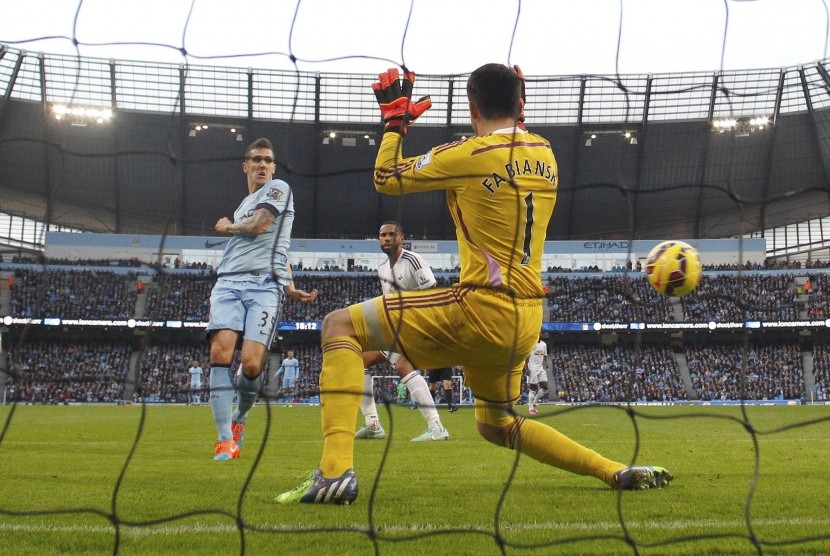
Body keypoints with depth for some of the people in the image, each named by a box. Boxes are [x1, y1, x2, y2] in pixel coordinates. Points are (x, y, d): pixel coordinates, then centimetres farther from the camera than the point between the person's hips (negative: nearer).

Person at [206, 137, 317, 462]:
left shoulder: (278, 188, 10)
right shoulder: (243, 205, 30)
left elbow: (258, 227, -4)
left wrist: (227, 227, 18)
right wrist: (290, 288, 14)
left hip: (264, 285, -5)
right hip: (228, 283, 6)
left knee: (251, 363, -18)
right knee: (221, 351, -19)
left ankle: (240, 418, 14)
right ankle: (226, 440, -18)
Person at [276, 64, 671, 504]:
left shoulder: (471, 154, -10)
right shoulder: (545, 155, 8)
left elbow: (386, 179, 2)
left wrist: (394, 119, 16)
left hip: (482, 310, -7)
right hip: (527, 320, 7)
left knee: (340, 326, -3)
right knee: (497, 425, 30)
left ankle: (335, 471, -19)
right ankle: (617, 472, 23)